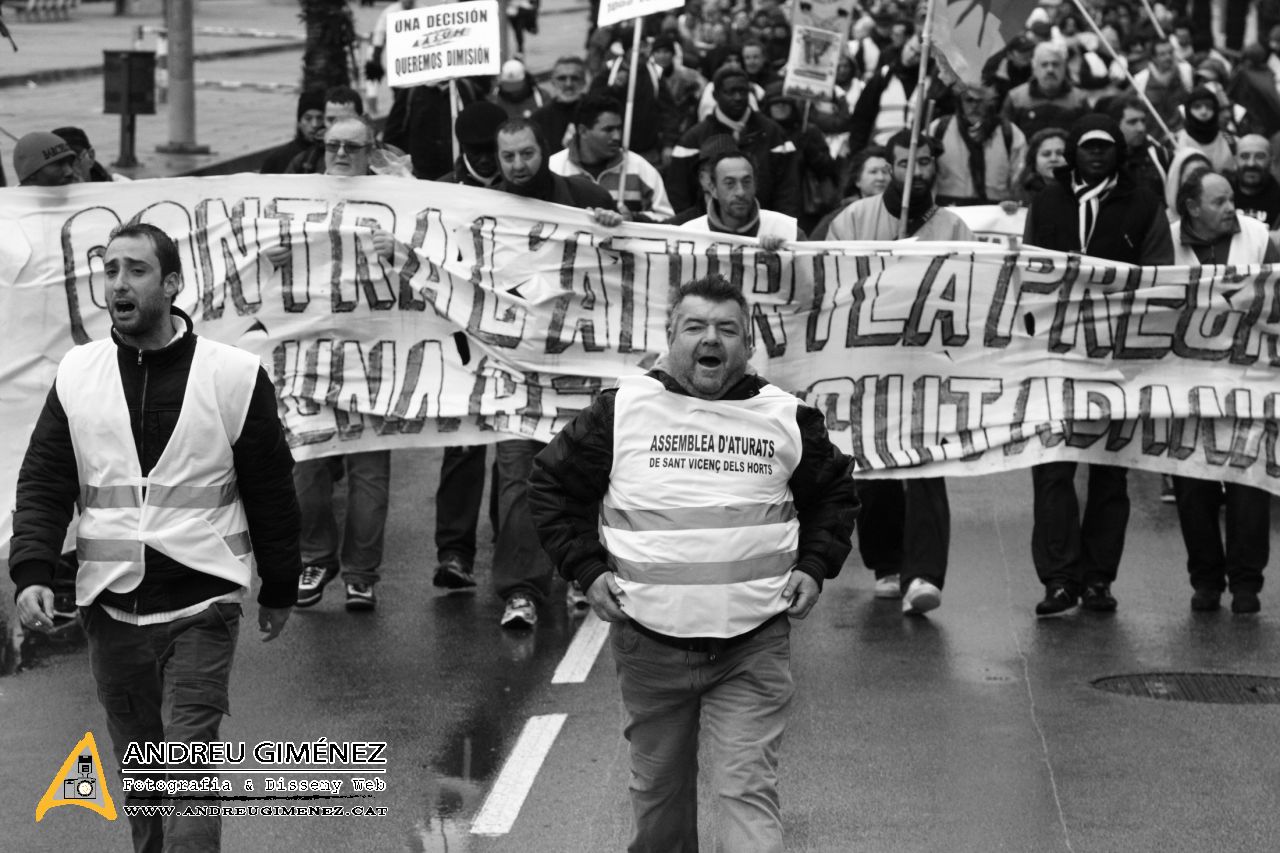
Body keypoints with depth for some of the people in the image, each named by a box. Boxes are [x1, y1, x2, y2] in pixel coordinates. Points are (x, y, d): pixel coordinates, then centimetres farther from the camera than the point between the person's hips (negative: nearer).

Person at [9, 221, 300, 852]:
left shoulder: (234, 376, -3)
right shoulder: (76, 376, 5)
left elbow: (271, 492, 4)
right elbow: (43, 485, 3)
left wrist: (278, 591, 8)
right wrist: (32, 572, -12)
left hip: (201, 607, -3)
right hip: (109, 606, 3)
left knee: (189, 765, -10)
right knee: (137, 769, 12)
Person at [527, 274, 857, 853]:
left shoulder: (786, 416, 4)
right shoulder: (621, 411, 0)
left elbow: (834, 494, 19)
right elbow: (554, 486, 9)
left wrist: (813, 567, 5)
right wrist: (587, 570, -1)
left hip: (753, 647, -1)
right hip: (649, 645, 1)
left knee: (748, 791, -10)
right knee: (658, 790, 14)